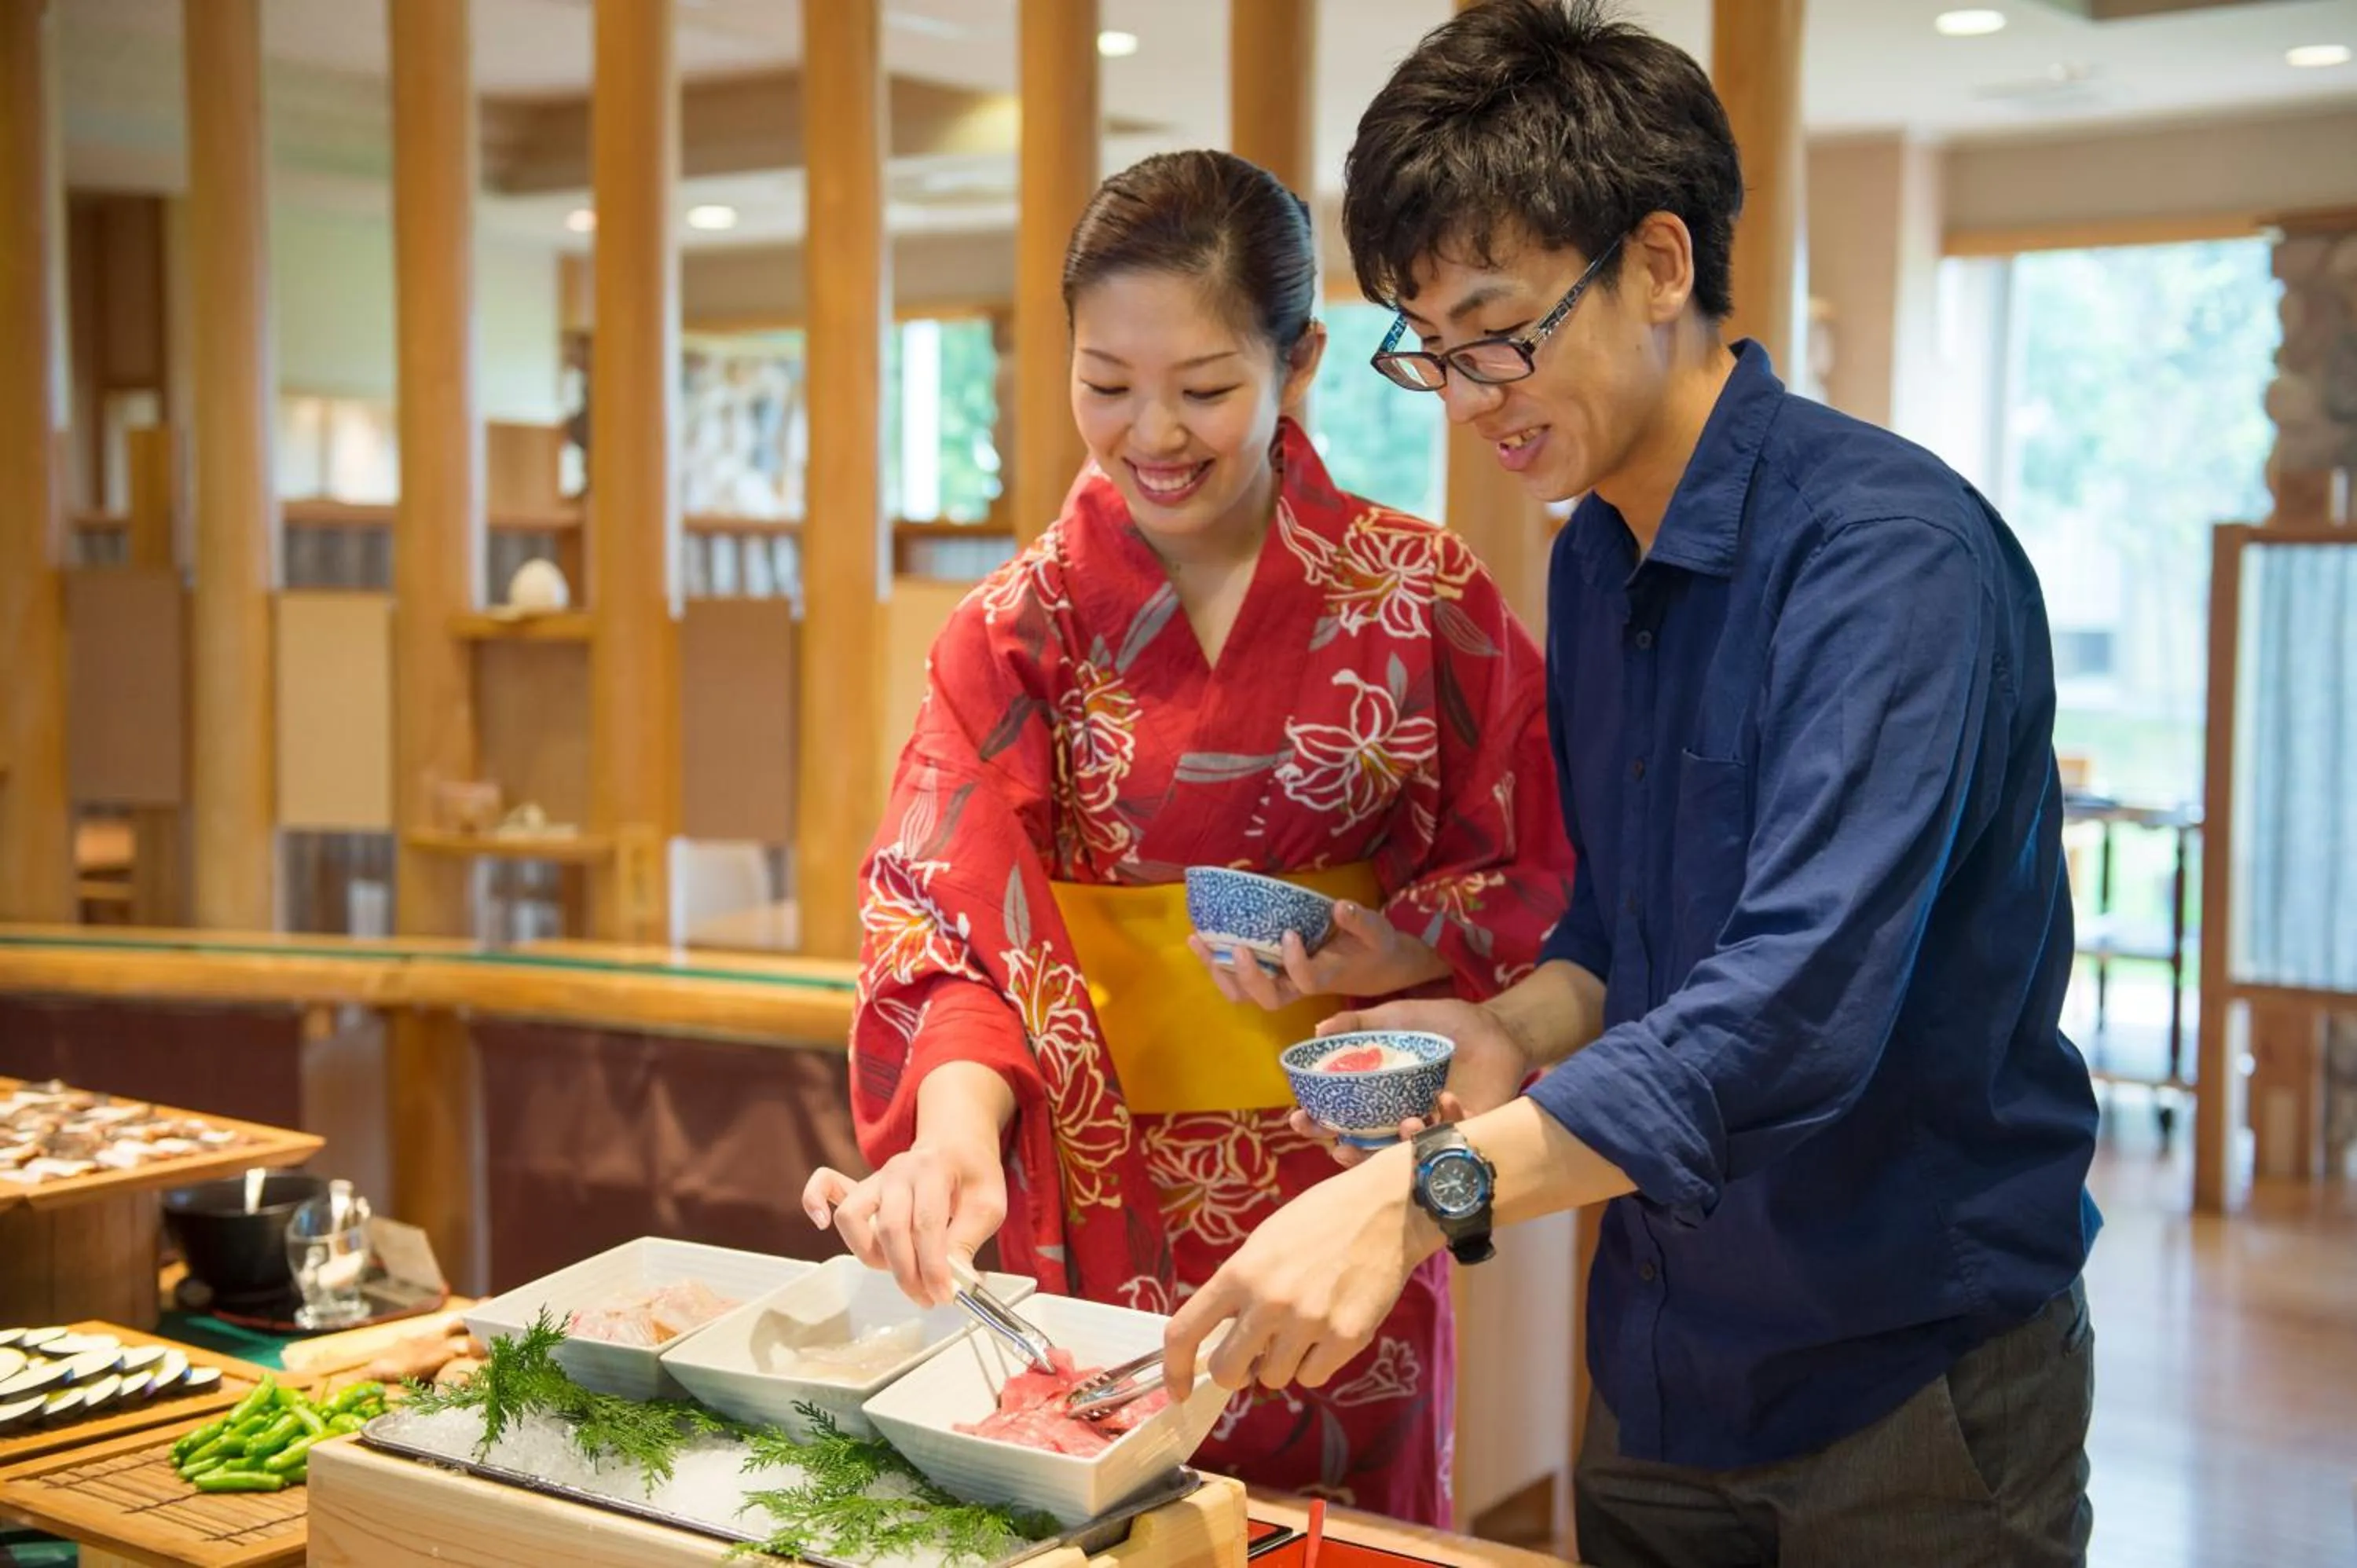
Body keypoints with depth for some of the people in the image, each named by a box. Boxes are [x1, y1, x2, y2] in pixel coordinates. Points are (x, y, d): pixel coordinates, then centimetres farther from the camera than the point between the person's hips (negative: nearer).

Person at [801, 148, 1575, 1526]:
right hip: (1099, 1193, 1)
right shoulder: (1024, 625, -3)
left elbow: (1541, 878, 1)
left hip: (1341, 1187, 0)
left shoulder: (1426, 601, -4)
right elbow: (951, 907, -14)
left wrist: (1388, 951, -18)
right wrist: (957, 1124, -32)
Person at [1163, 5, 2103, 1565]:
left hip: (1916, 1364, -7)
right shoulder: (1593, 566, 4)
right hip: (1665, 1362, 7)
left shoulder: (1888, 549, -22)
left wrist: (1422, 1193, -40)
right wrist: (1513, 1033, -5)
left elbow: (1799, 1005, -33)